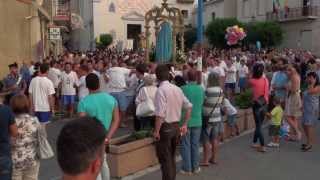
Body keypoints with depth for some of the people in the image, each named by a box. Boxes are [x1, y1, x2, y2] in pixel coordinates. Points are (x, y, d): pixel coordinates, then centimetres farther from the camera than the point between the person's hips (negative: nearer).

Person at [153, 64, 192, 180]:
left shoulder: (161, 90, -17)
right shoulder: (177, 89, 5)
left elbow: (160, 114, -23)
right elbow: (189, 106, 10)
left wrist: (156, 131, -16)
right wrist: (184, 125, 15)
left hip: (165, 127, -7)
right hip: (176, 126, 7)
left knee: (165, 160, 3)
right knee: (171, 158, 19)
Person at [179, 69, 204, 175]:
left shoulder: (183, 89, -15)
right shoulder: (201, 89, -4)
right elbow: (202, 103, 8)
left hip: (185, 121, -3)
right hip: (197, 121, 3)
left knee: (186, 146, 6)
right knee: (195, 145, 12)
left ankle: (187, 169, 12)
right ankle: (195, 167, 20)